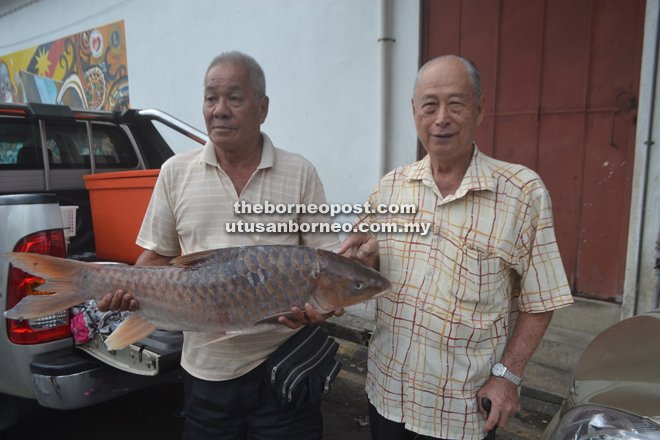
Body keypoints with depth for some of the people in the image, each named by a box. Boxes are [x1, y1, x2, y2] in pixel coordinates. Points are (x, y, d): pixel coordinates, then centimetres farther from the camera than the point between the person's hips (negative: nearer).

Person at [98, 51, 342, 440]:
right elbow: (158, 254, 9)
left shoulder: (300, 174, -3)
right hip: (207, 367, 2)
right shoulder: (175, 172, 3)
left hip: (284, 364, -1)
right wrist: (129, 290, -10)